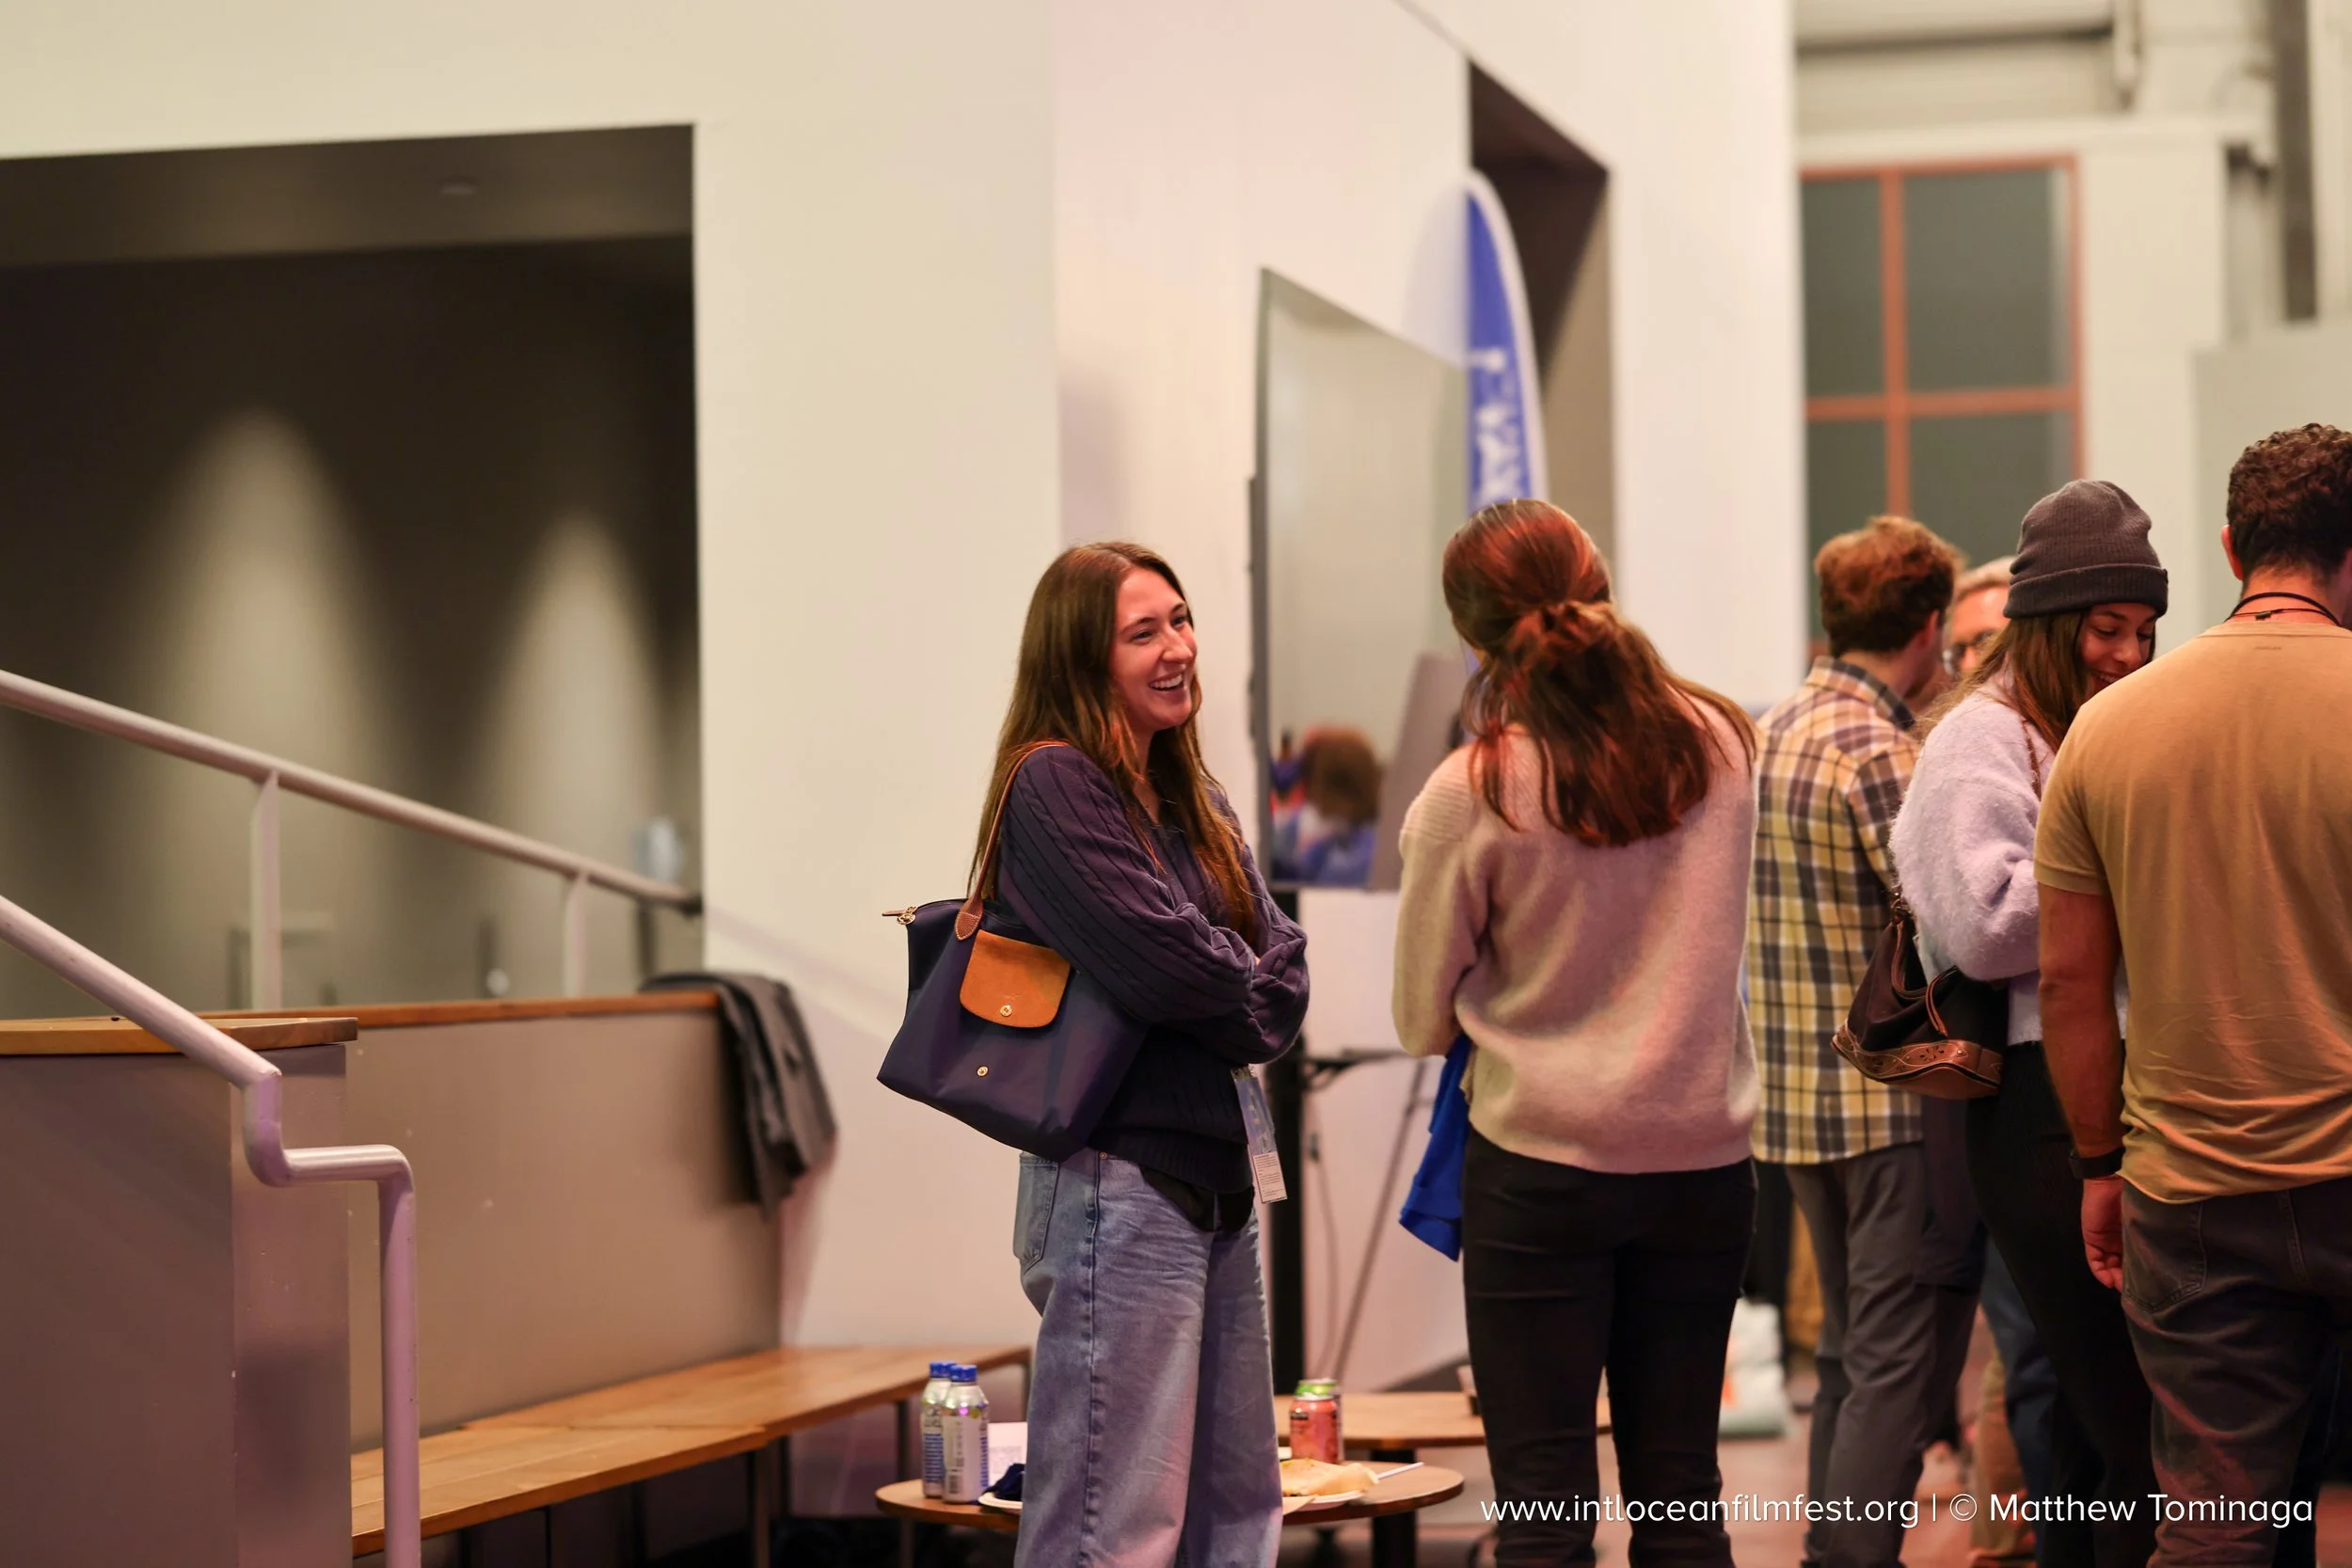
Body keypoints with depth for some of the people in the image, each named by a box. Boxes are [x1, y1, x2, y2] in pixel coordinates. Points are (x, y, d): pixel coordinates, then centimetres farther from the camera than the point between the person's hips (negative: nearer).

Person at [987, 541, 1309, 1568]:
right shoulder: (1053, 785, -10)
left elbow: (1280, 954, 8)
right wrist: (1252, 999, 0)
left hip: (1218, 1168, 9)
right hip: (1121, 1178, -9)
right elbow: (1164, 962, -17)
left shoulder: (1191, 798, 17)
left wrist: (1244, 990, -11)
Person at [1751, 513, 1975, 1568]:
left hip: (1795, 1095, 9)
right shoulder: (1877, 751, -17)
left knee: (1851, 1353, 17)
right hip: (1895, 1099, -9)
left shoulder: (1776, 732, 11)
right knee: (1904, 1362, -4)